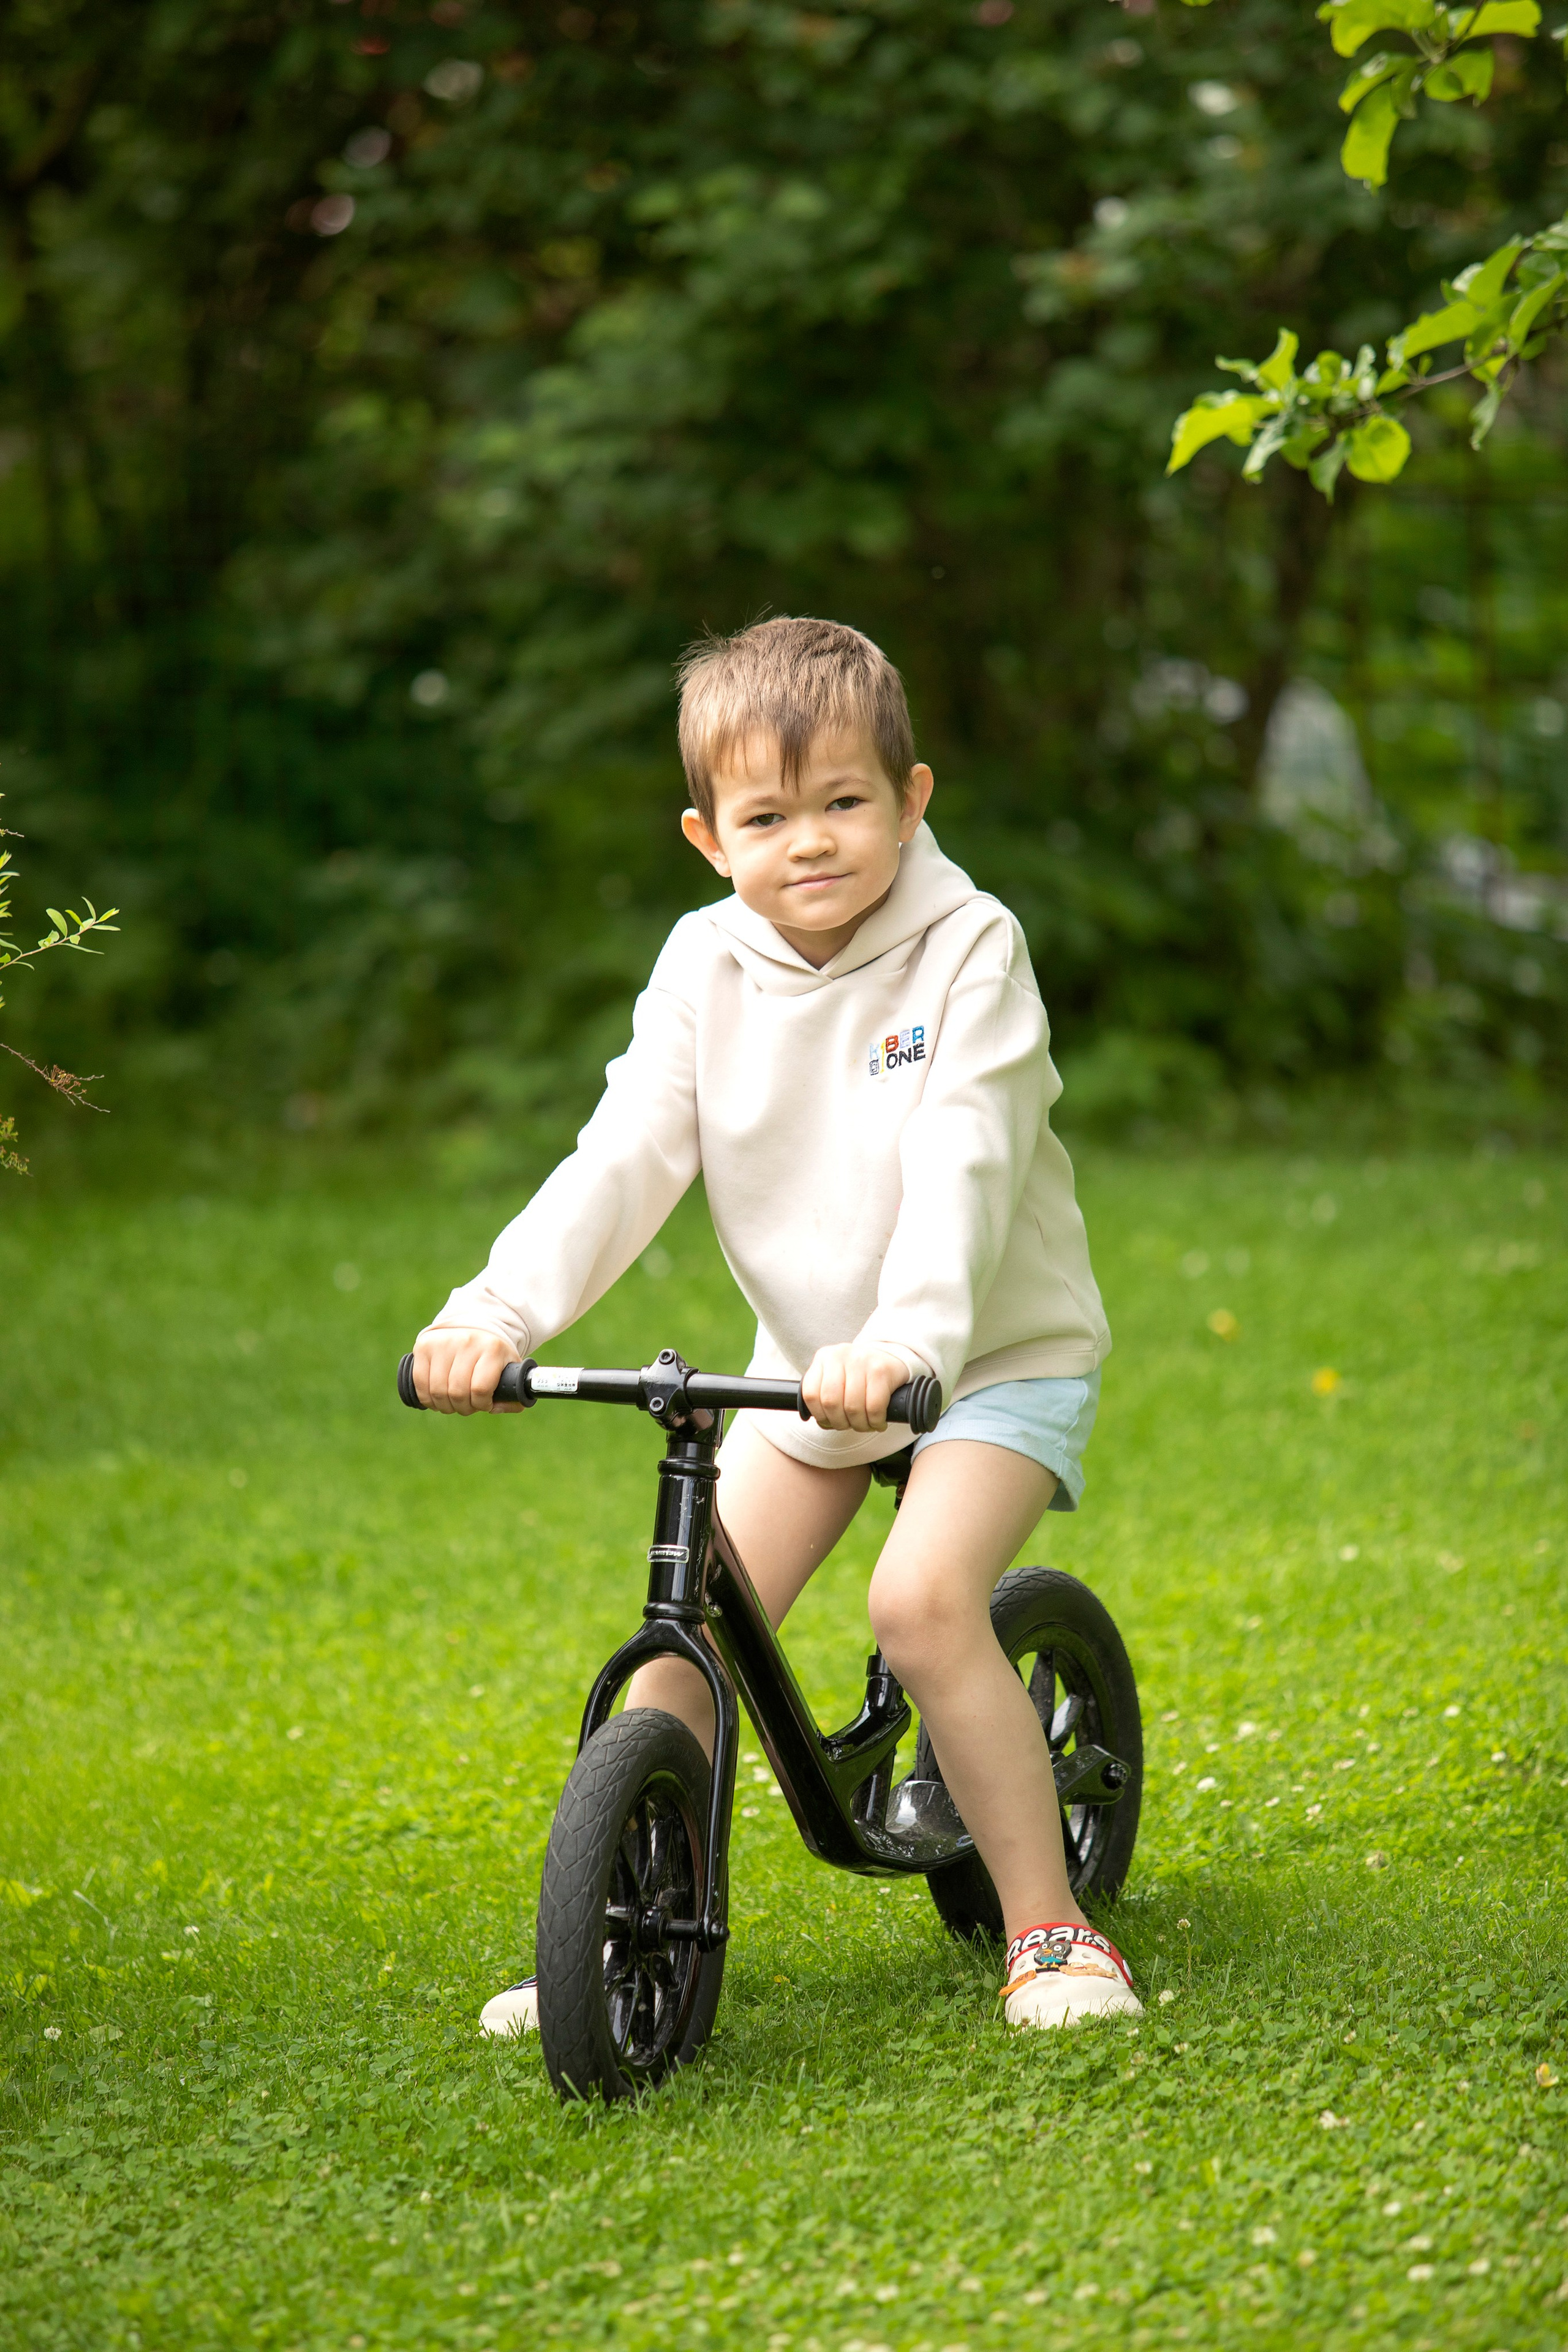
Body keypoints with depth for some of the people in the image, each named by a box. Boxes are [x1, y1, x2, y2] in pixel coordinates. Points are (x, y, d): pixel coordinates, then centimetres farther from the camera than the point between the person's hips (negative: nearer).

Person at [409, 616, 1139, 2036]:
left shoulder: (968, 948, -16)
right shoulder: (706, 968, -4)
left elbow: (963, 1167, -28)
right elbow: (624, 1156, -12)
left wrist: (904, 1339, -44)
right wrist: (498, 1312, -27)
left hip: (999, 1351, -4)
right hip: (804, 1365, 5)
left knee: (925, 1596, -26)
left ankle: (1049, 1928, -13)